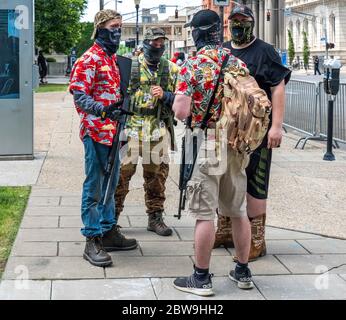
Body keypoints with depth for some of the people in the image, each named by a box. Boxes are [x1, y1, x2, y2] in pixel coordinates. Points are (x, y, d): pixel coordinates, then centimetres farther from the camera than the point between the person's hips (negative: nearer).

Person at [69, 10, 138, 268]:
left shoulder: (114, 58, 16)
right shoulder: (89, 60, -12)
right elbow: (79, 96, -17)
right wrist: (102, 110, -31)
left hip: (112, 132, 9)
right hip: (96, 132, -9)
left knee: (110, 184, 15)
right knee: (94, 187, -4)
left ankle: (108, 231, 25)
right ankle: (92, 241, 1)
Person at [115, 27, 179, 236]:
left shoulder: (171, 69, 8)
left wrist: (164, 95, -11)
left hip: (159, 130, 2)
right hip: (132, 127, -2)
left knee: (157, 174, 9)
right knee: (122, 172, -3)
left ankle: (155, 217, 20)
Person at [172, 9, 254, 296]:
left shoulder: (193, 64, -9)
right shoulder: (238, 62, 7)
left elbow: (181, 112, -15)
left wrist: (180, 93, 5)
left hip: (207, 143, -5)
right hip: (237, 143, 5)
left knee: (205, 213, 0)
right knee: (238, 210, 14)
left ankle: (201, 278, 7)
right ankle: (243, 271, 23)